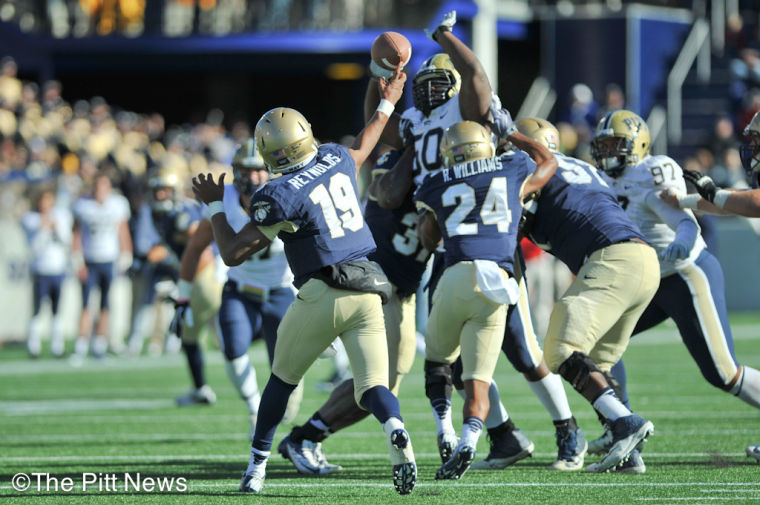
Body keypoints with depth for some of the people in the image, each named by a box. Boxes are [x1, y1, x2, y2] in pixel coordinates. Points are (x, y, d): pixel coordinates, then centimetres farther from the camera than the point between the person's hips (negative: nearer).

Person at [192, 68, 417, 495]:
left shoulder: (281, 197, -11)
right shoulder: (336, 159, 7)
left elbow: (232, 254, -5)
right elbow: (363, 150, 33)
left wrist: (215, 205, 8)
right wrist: (386, 106, 49)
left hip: (323, 294, -5)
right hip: (368, 292, 5)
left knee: (283, 379, 16)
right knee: (372, 387, 0)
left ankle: (257, 466, 23)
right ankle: (396, 432, -32)